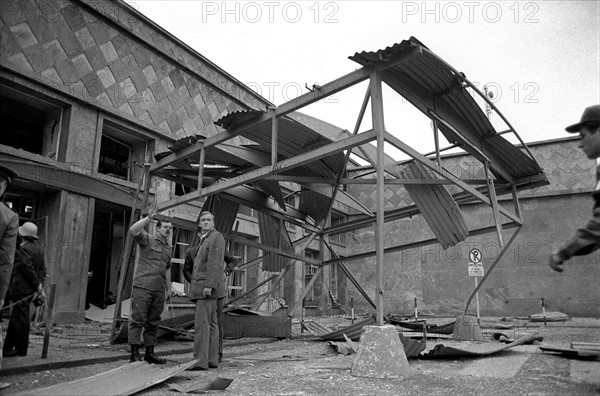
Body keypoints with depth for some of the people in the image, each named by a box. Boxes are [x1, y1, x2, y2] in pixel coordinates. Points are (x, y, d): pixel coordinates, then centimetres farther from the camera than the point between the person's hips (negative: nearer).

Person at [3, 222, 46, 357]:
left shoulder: (23, 249, -16)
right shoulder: (39, 249, 12)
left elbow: (29, 269, -21)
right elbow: (43, 268, 10)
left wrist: (37, 285, -13)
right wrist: (40, 283, 2)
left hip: (21, 290, -9)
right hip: (29, 290, 9)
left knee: (21, 319, -2)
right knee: (15, 319, 18)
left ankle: (21, 351, 5)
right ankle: (7, 348, 27)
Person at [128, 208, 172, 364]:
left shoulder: (169, 248, 18)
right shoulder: (147, 239, 0)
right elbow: (133, 230, -20)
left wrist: (169, 287, 22)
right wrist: (149, 218, -26)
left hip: (159, 290, 6)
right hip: (142, 286, -6)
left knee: (153, 322, 9)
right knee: (137, 320, -4)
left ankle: (150, 353, 17)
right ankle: (134, 353, 1)